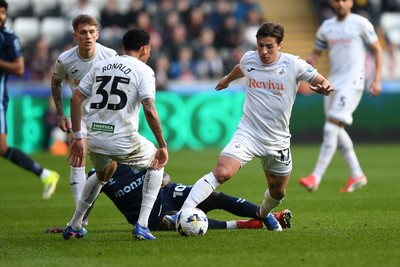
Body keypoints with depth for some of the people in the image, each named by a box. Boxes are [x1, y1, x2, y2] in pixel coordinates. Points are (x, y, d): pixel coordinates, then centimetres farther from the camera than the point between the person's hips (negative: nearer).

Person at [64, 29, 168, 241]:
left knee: (103, 174, 36)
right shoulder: (143, 70, -2)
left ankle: (74, 226, 36)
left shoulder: (100, 65, 14)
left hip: (95, 141, 5)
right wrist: (162, 145, -9)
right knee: (156, 164, 23)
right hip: (123, 141, -5)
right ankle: (141, 226, 11)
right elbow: (149, 110, -15)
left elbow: (76, 99, 11)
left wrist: (77, 137, 16)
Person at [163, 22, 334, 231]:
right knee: (221, 173, -24)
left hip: (278, 141, 1)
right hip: (247, 133, -1)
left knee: (278, 191, 17)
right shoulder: (248, 59, -2)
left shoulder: (293, 64, -10)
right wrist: (228, 79, 43)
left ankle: (264, 213, 52)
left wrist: (325, 88, -28)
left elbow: (322, 84, -3)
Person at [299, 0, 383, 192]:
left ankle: (315, 178, -21)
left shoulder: (360, 23, -2)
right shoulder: (326, 27, 14)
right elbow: (316, 54, 19)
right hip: (333, 83, 7)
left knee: (331, 128, -16)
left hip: (352, 82, -7)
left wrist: (376, 80, -5)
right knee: (337, 130, 10)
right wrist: (311, 61, -5)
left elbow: (377, 50, 2)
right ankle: (357, 175, 22)